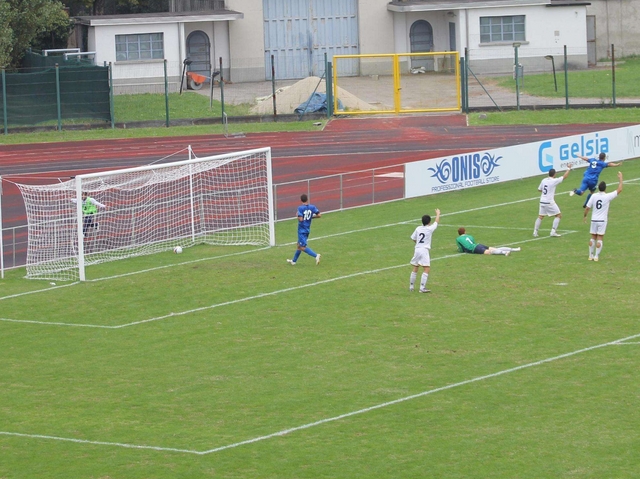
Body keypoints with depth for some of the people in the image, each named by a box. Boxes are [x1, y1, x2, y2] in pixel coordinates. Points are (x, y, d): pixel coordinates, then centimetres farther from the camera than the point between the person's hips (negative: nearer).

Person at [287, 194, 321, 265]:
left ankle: (316, 255, -24)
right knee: (299, 245, 20)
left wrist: (297, 216, -2)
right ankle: (294, 261, 31)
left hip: (301, 229, -7)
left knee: (302, 247, -7)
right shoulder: (312, 207, -1)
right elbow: (319, 215, -5)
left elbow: (300, 219, -24)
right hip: (308, 229, 7)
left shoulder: (300, 208, -16)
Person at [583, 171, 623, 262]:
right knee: (600, 238, 2)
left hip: (594, 220, 2)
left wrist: (585, 216, 16)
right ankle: (596, 256, 0)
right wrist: (620, 178, 4)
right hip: (602, 220, -2)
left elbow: (587, 208, -2)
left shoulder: (594, 196, -6)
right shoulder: (607, 197, -13)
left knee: (593, 238, 11)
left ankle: (591, 256, 14)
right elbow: (619, 190, -6)